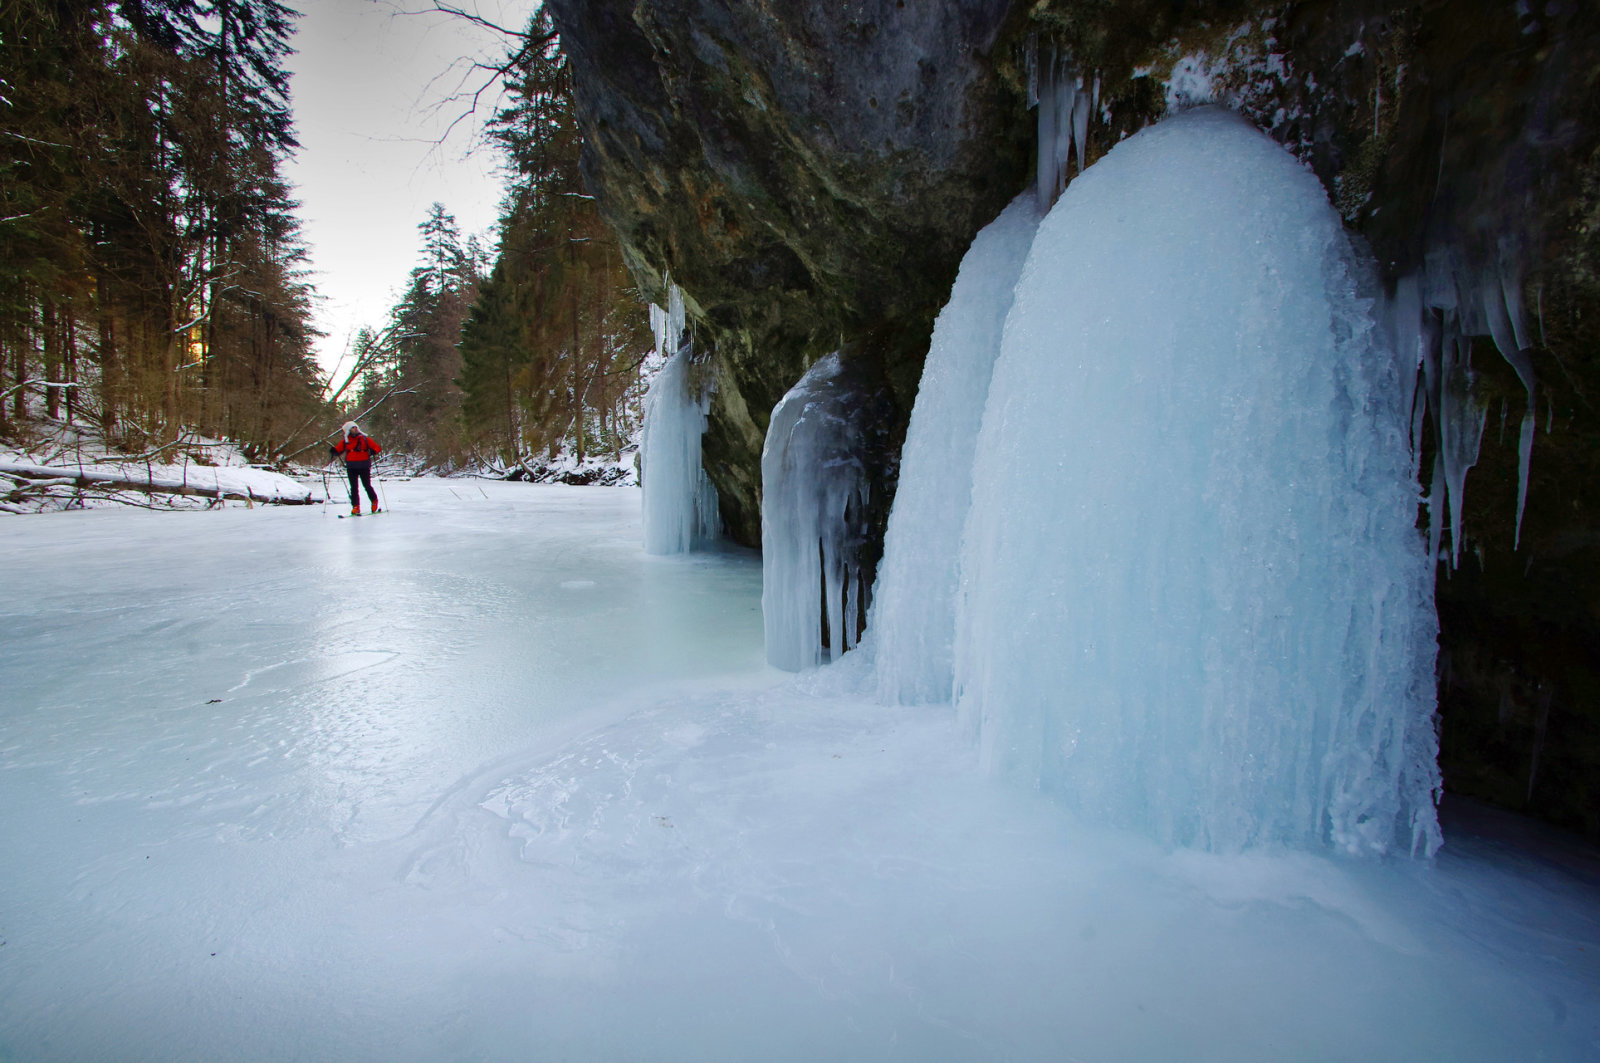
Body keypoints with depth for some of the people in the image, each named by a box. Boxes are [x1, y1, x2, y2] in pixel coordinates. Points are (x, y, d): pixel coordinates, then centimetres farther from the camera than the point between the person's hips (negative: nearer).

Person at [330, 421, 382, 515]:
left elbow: (377, 448, 1)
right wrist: (333, 451, -9)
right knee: (353, 488, -1)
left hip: (364, 466, -2)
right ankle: (355, 507, 3)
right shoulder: (345, 441, 9)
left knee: (367, 485, -1)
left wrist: (372, 452, -18)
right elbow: (337, 450, 13)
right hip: (351, 467, 2)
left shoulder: (365, 439, 2)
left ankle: (374, 501, 23)